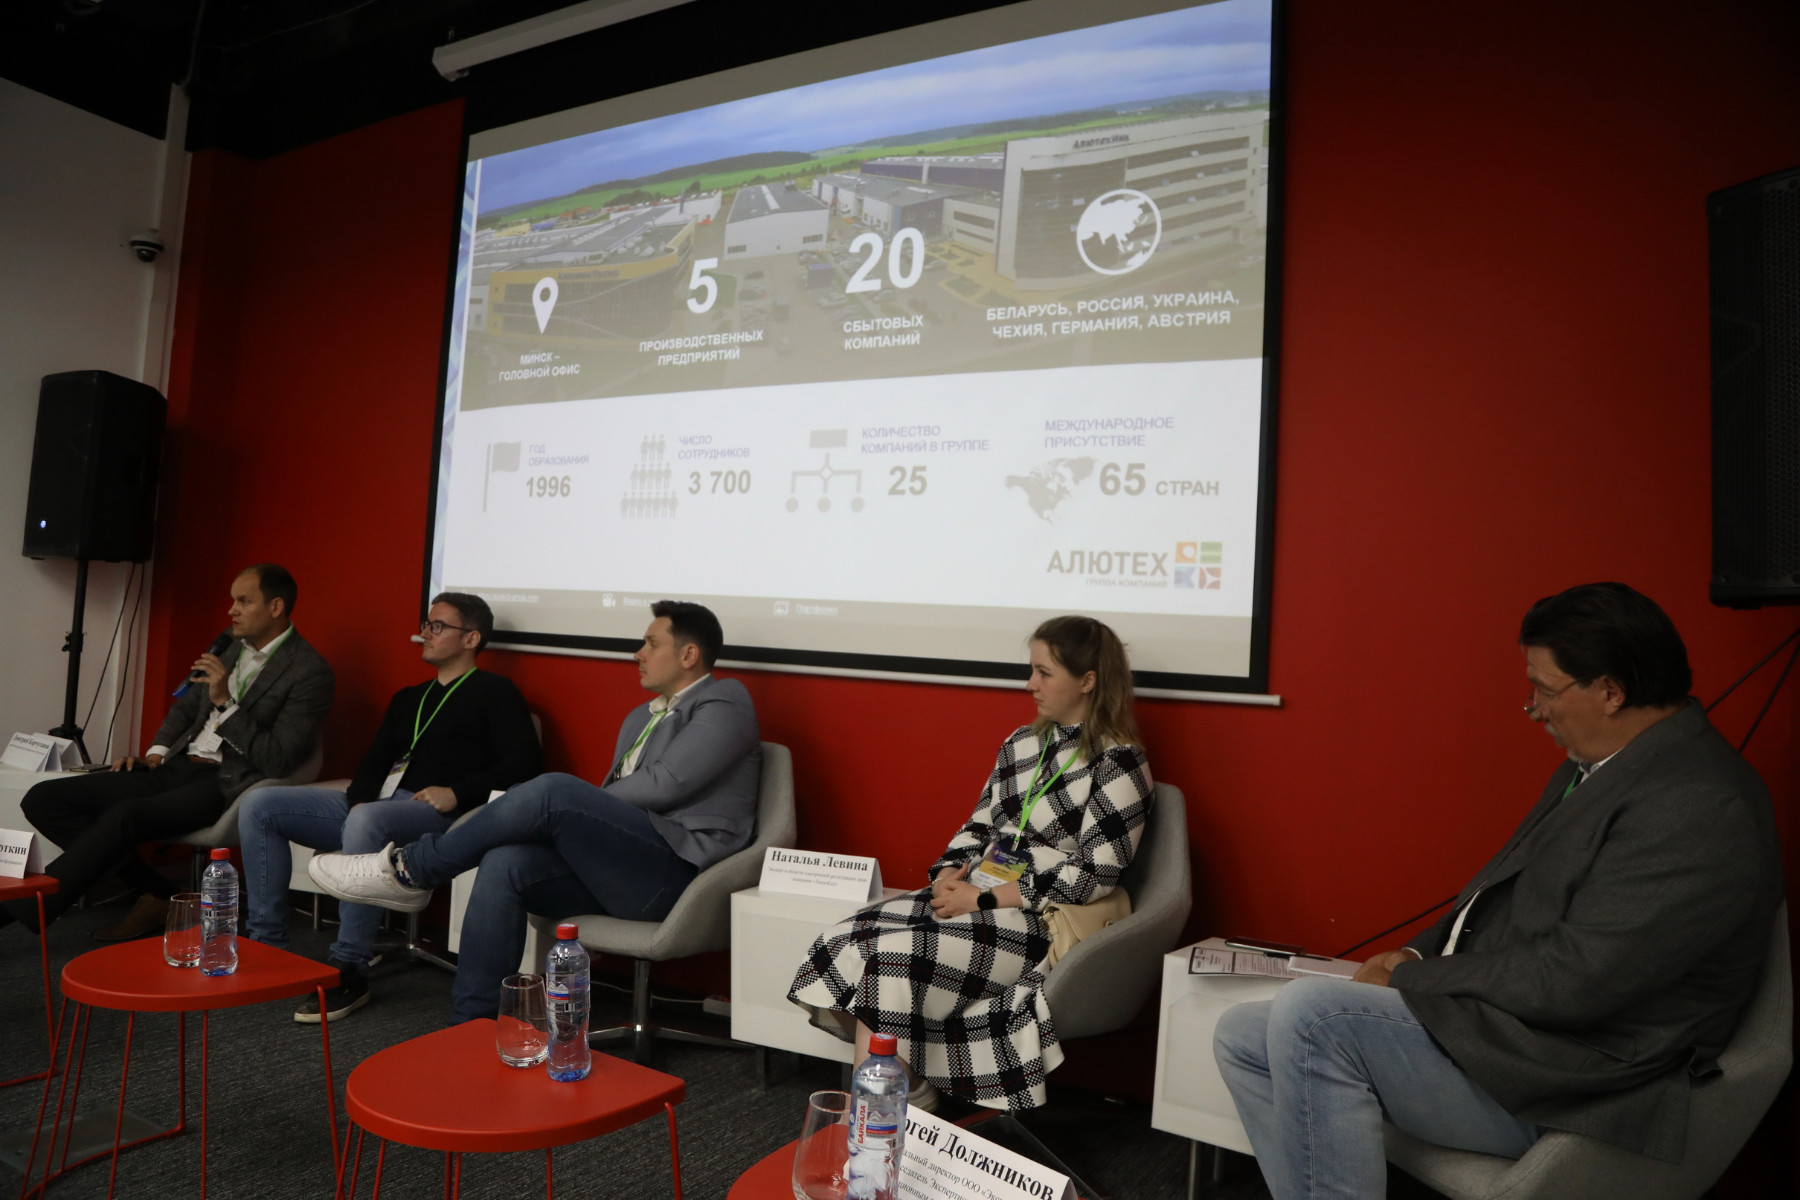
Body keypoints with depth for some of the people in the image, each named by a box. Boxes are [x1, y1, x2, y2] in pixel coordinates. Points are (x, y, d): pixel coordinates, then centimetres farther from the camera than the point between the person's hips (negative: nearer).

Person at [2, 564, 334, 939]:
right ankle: (158, 894, -5)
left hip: (226, 783, -9)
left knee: (123, 817, -32)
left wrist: (225, 701, -19)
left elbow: (278, 761, -16)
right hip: (178, 767, 9)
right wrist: (156, 752, 8)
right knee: (43, 799, -2)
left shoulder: (309, 672, -11)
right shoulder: (230, 643, 13)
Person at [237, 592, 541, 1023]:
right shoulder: (408, 698, 28)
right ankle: (266, 944, -2)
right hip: (371, 805, 8)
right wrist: (359, 798, 0)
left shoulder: (495, 692, 4)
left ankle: (349, 974, -30)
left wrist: (458, 793, -20)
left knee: (366, 822, -39)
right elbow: (375, 761, 23)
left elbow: (524, 761, -9)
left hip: (432, 814, -8)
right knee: (258, 805, -4)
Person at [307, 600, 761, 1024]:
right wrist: (571, 821, -1)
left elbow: (664, 784, -14)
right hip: (617, 868, 8)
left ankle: (410, 870, -9)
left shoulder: (724, 707, -3)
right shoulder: (640, 717, 25)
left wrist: (570, 807, -4)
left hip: (673, 872, -8)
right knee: (504, 864, -17)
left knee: (553, 790, -25)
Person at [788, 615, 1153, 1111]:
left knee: (893, 957, -25)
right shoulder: (1022, 743, 14)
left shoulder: (1119, 764, -7)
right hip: (970, 897, 7)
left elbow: (1093, 875, -14)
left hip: (1039, 920, -7)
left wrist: (984, 897, -16)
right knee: (850, 940, -16)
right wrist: (949, 874, -5)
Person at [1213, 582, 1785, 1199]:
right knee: (1243, 1037, 1)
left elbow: (1572, 980, -25)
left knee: (1309, 1008, -26)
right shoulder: (1596, 767, 13)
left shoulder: (1701, 807, -20)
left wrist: (1410, 979, -14)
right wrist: (1418, 954, 3)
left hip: (1570, 1085, -10)